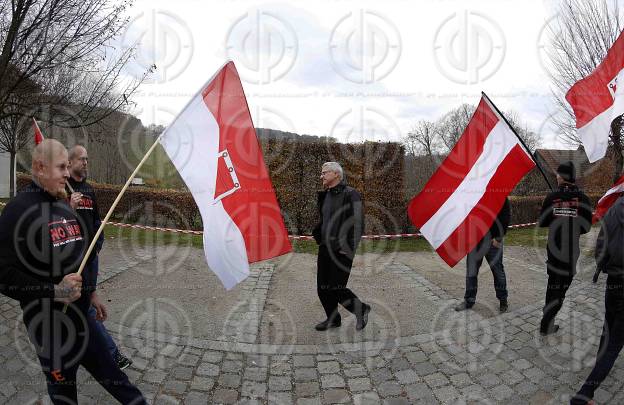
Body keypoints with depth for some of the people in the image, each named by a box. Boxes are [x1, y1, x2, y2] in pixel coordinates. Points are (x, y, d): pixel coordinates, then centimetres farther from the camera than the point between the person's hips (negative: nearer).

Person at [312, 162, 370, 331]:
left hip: (341, 251, -8)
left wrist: (348, 248, -17)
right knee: (322, 288, 10)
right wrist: (319, 239, 14)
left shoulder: (350, 194, -11)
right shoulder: (325, 196, 13)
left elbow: (357, 223, -15)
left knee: (336, 288, -5)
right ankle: (333, 319, 28)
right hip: (325, 248, 8)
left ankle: (361, 309, 19)